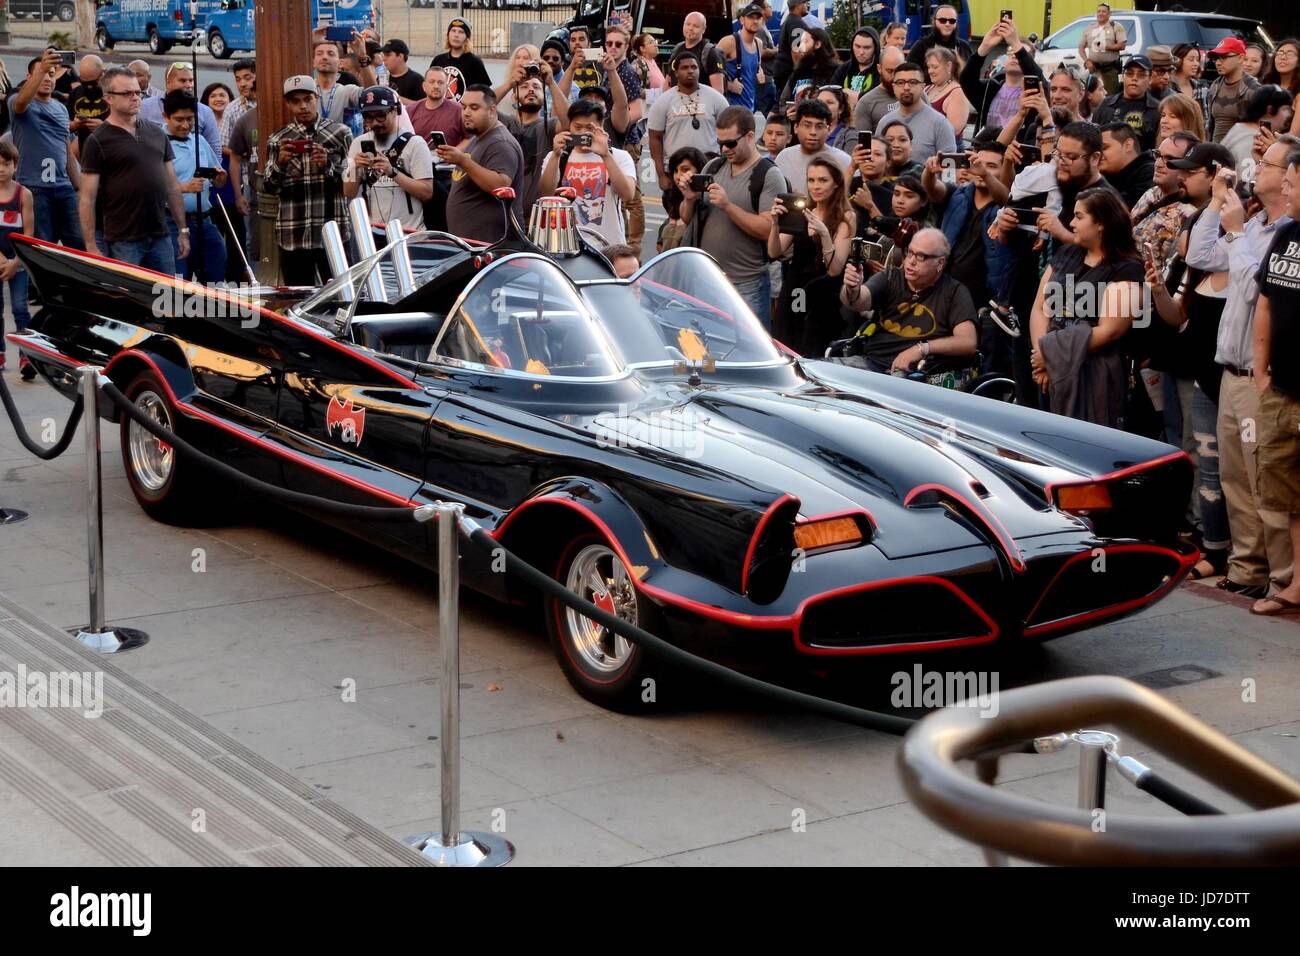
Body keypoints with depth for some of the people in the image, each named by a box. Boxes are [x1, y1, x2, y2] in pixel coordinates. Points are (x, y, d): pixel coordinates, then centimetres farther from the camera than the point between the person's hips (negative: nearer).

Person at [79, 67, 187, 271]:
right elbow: (87, 198, -6)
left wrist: (183, 230, 12)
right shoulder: (98, 141, -4)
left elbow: (172, 186, 16)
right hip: (122, 241, -5)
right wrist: (91, 246, -12)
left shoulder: (157, 133, 12)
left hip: (161, 237, 5)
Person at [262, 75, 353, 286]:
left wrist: (327, 165, -13)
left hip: (334, 231, -1)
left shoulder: (340, 133, 6)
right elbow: (270, 188, 6)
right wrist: (280, 162, -12)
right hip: (293, 235, 1)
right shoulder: (278, 140, 9)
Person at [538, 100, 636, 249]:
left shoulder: (619, 157, 6)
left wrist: (605, 155, -20)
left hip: (608, 245, -1)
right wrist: (556, 154, -17)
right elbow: (546, 192, -5)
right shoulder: (556, 157, 12)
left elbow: (627, 194, -13)